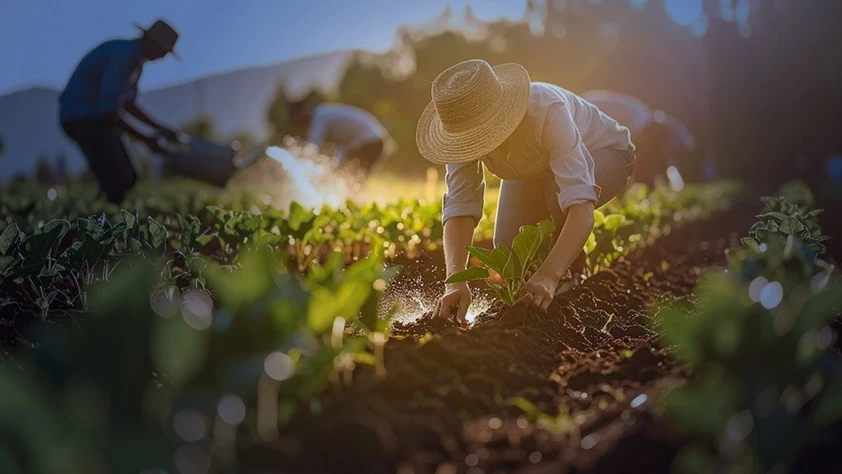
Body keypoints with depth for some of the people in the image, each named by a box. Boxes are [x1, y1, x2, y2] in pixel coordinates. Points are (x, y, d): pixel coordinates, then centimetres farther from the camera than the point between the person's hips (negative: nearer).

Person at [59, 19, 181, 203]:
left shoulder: (135, 58, 10)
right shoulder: (123, 55, -21)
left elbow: (127, 103, 20)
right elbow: (107, 109, -25)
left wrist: (160, 129, 14)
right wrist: (145, 139, -19)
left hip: (97, 118, 10)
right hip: (83, 118, -10)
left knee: (127, 180, 8)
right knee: (117, 183, -14)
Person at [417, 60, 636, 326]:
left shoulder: (548, 111, -43)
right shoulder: (465, 124, -30)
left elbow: (581, 204, -50)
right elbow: (459, 206, -35)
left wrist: (548, 276, -62)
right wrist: (456, 281, -50)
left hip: (603, 153, -4)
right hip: (533, 167, 4)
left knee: (560, 190, -37)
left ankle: (573, 276, -10)